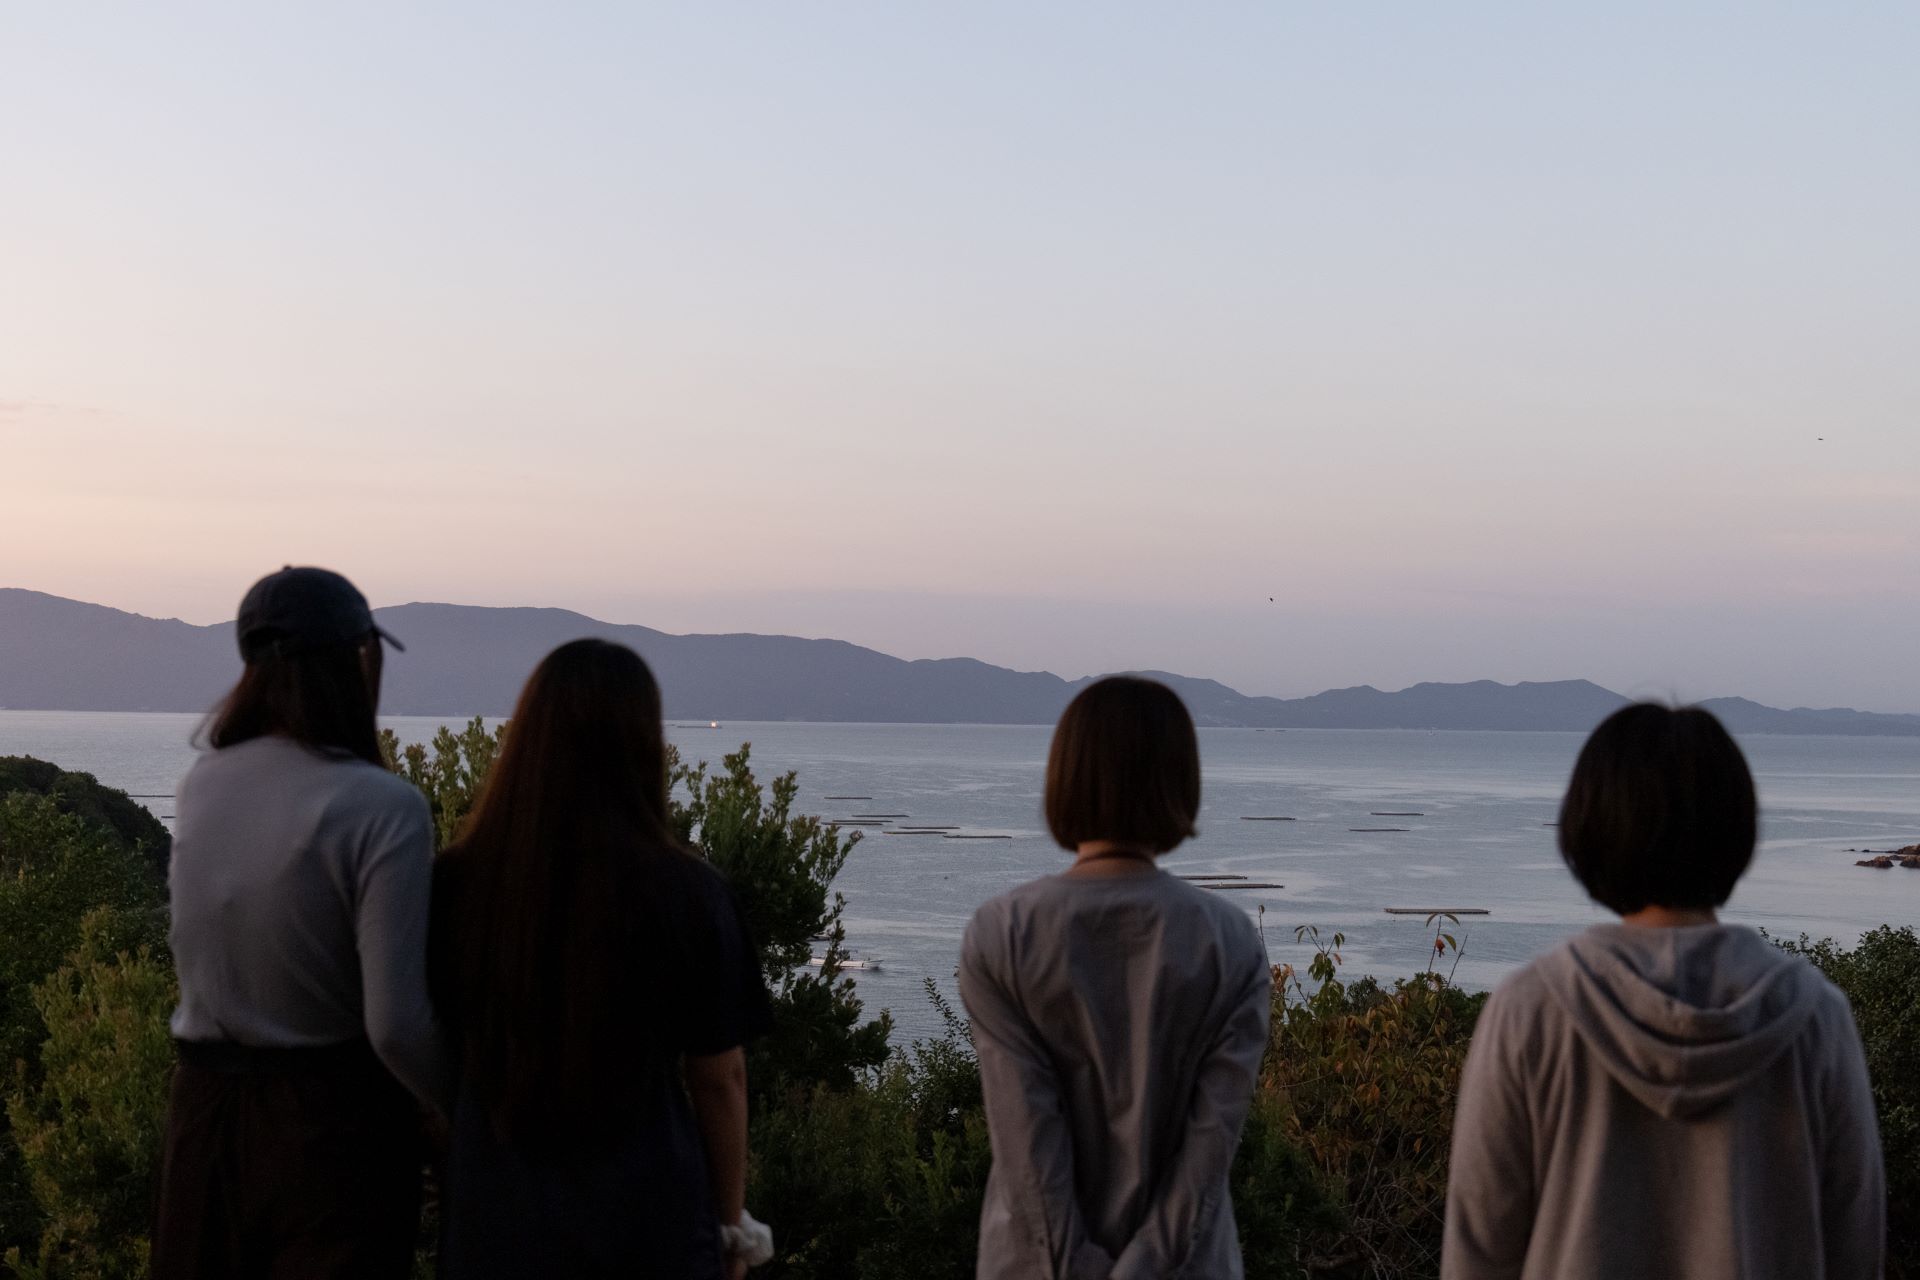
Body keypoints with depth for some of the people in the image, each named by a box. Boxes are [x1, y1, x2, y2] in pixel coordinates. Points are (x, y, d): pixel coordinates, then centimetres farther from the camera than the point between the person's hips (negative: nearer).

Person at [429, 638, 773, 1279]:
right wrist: (731, 1222, 8)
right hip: (650, 1226, -1)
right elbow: (719, 1079, -5)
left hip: (494, 1228, 1)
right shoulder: (688, 894, -13)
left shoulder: (454, 884, -10)